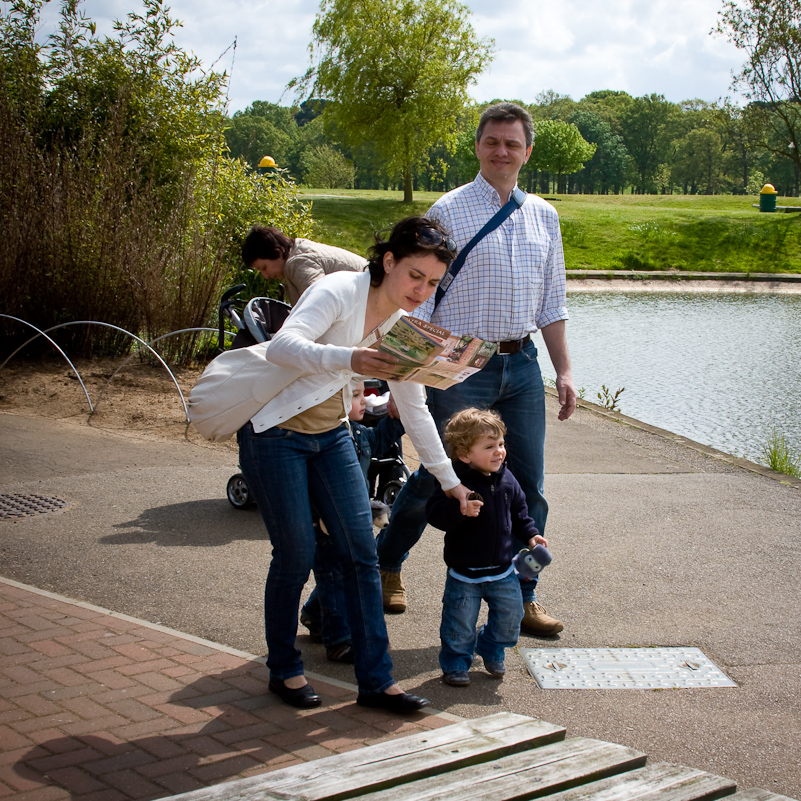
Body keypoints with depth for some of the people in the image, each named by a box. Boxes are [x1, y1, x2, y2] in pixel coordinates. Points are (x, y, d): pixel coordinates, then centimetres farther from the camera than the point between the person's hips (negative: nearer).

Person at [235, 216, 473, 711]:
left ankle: (376, 680, 7)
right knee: (296, 555, -4)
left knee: (362, 551, -1)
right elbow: (281, 346, -36)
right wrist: (348, 359, -53)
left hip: (331, 436, 7)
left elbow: (415, 409, 11)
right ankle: (284, 669, 18)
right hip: (275, 434, -6)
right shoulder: (340, 291, -20)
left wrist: (449, 480, 13)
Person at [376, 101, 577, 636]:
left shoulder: (543, 216, 11)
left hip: (522, 365, 5)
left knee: (527, 486, 6)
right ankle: (386, 563, 28)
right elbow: (418, 299, -7)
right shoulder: (449, 211, -5)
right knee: (435, 480, 4)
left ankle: (521, 597, 18)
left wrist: (564, 370, 10)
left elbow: (552, 303, 16)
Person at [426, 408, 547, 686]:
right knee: (460, 623, 3)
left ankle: (492, 651, 36)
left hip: (502, 569, 5)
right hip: (464, 572, -5)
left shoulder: (506, 479, 0)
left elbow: (519, 511, 14)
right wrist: (460, 510, -42)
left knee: (509, 616, 11)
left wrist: (530, 534, 5)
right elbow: (435, 513, -27)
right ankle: (456, 662, 25)